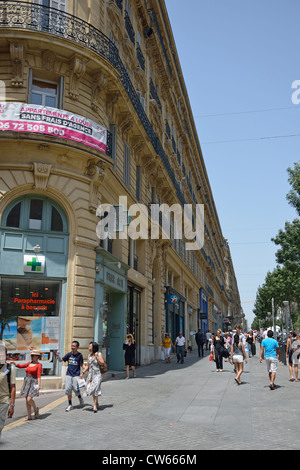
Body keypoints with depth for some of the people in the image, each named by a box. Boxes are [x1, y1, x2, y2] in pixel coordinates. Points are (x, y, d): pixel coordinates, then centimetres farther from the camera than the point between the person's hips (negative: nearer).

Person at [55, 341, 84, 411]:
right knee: (68, 389, 1)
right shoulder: (69, 354, 4)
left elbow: (81, 364, 3)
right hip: (69, 374, 3)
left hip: (76, 375, -3)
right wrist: (57, 356, -16)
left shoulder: (79, 355, -2)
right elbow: (61, 360, 3)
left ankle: (80, 398, 26)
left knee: (76, 389, -6)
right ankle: (70, 405, 14)